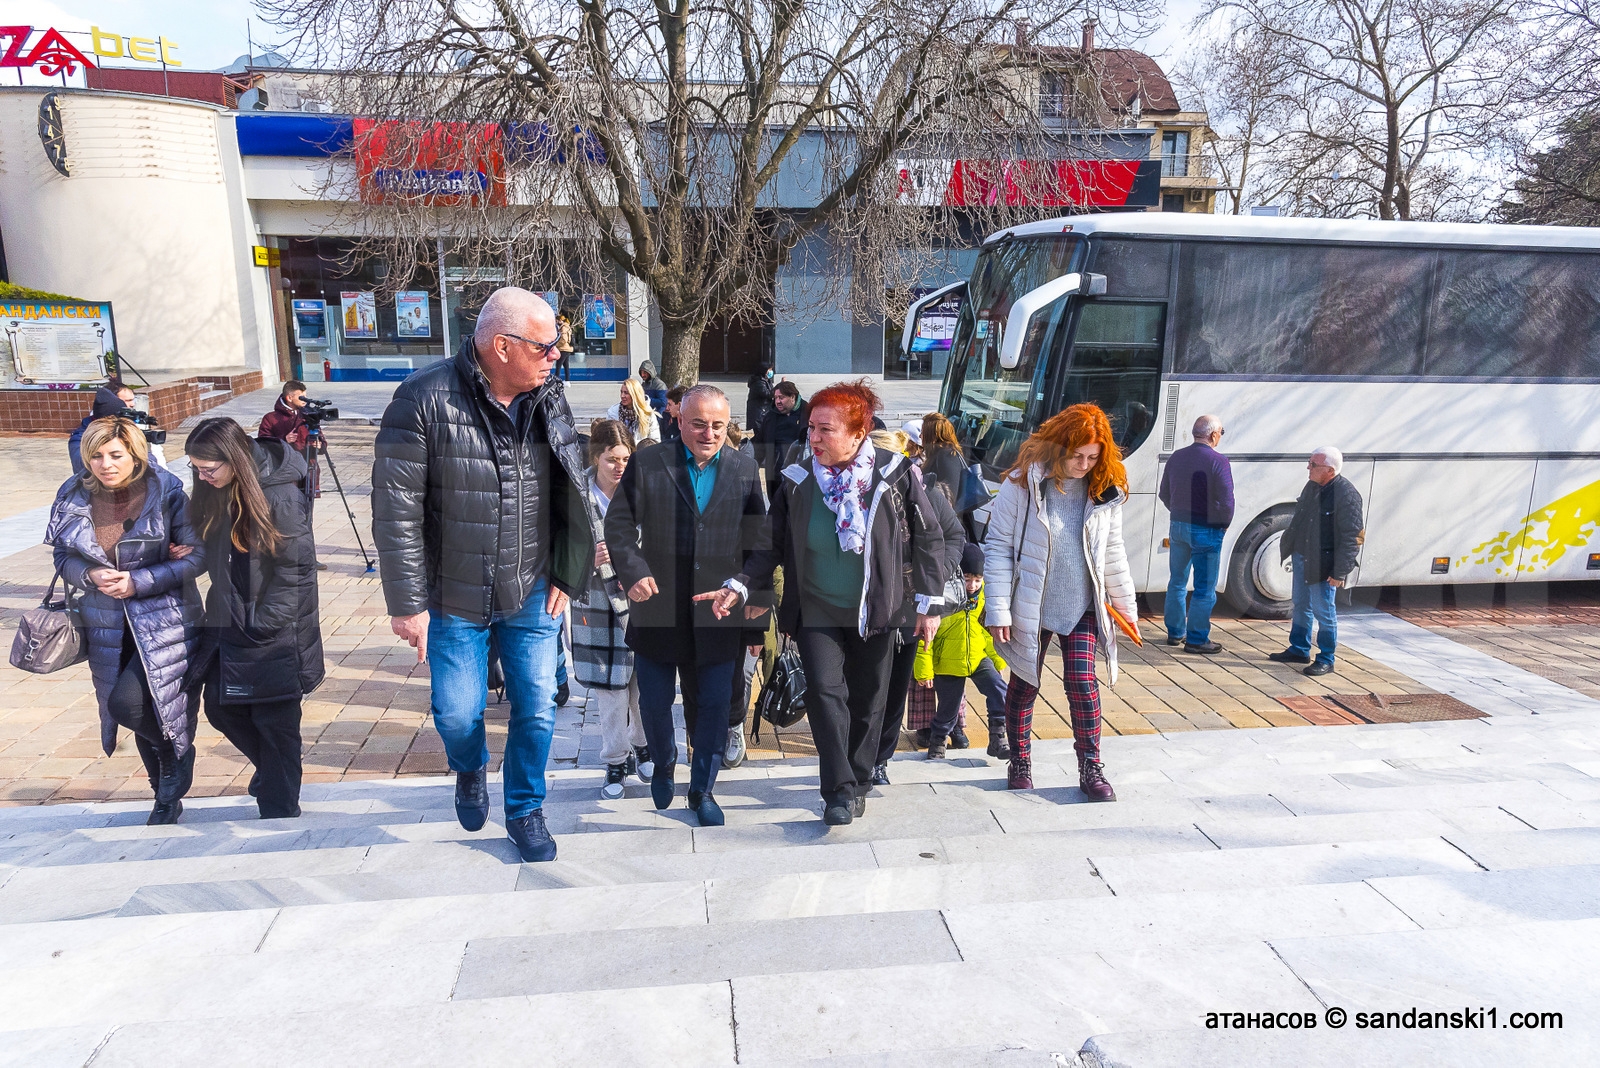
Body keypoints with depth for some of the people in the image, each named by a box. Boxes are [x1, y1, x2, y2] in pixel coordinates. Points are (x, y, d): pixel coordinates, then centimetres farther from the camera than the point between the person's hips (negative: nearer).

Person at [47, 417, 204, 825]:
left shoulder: (165, 491, -11)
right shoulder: (74, 497, -1)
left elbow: (198, 556, -10)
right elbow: (63, 557, 9)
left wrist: (139, 582, -19)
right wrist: (90, 575, -13)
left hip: (166, 623, -4)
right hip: (108, 627, 4)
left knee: (128, 703, -18)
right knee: (143, 713, 14)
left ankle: (175, 752, 15)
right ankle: (167, 797, 34)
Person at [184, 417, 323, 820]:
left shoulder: (280, 495, -19)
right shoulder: (215, 492, 4)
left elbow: (296, 570, -18)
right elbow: (210, 556, 16)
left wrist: (262, 626, -16)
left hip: (275, 634, -8)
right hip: (227, 626, 8)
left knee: (275, 723, 2)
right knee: (221, 708, 16)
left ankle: (279, 812, 17)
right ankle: (271, 769, 40)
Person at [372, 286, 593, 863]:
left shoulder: (549, 401, -4)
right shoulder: (426, 399, -17)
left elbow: (571, 497, 5)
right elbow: (396, 510, -14)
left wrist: (565, 577, 2)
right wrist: (407, 603, -12)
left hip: (532, 595, 3)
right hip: (454, 598, -3)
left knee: (536, 710, 8)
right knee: (457, 713, 7)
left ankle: (525, 811, 33)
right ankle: (470, 770, 44)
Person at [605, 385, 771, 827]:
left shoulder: (745, 469, 4)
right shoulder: (646, 465, 0)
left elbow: (757, 537, 6)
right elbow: (618, 522, 0)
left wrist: (758, 595, 4)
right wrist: (633, 571, -14)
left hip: (718, 613, 1)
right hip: (658, 609, 0)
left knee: (713, 707, 8)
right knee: (654, 702, 11)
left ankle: (702, 790, 27)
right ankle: (663, 765, 41)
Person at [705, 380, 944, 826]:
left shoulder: (896, 474, -10)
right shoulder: (797, 481, -6)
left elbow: (927, 539, -2)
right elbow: (772, 545, 1)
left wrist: (929, 602, -4)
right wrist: (740, 586, -12)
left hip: (875, 611, 0)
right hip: (816, 610, 0)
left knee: (868, 700, 11)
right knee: (825, 692, -12)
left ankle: (858, 783, 30)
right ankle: (839, 790, 0)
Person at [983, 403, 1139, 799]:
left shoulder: (1104, 491, -1)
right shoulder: (1021, 486, -14)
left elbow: (1112, 552, 9)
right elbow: (998, 548, -11)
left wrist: (1126, 604, 12)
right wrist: (998, 610, -14)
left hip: (1082, 607, 2)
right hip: (1031, 607, -2)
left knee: (1082, 683, -5)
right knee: (1024, 685, 11)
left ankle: (1091, 767, 12)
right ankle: (1020, 761, 29)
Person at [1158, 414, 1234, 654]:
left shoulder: (1176, 457, 6)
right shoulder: (1218, 461, -15)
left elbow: (1164, 494, 13)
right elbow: (1226, 501, -18)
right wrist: (1224, 524, -1)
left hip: (1178, 526, 7)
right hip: (1206, 531, -6)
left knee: (1177, 582, 16)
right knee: (1204, 588, 2)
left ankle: (1175, 633, 25)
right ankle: (1197, 639, 6)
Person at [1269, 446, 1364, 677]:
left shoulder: (1346, 494, -19)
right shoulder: (1312, 486, 5)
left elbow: (1351, 537, -19)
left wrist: (1340, 572, -20)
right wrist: (1292, 550, 19)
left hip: (1323, 564, -8)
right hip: (1302, 558, 8)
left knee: (1323, 611, 3)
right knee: (1301, 606, 18)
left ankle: (1326, 659, 16)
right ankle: (1299, 650, 32)